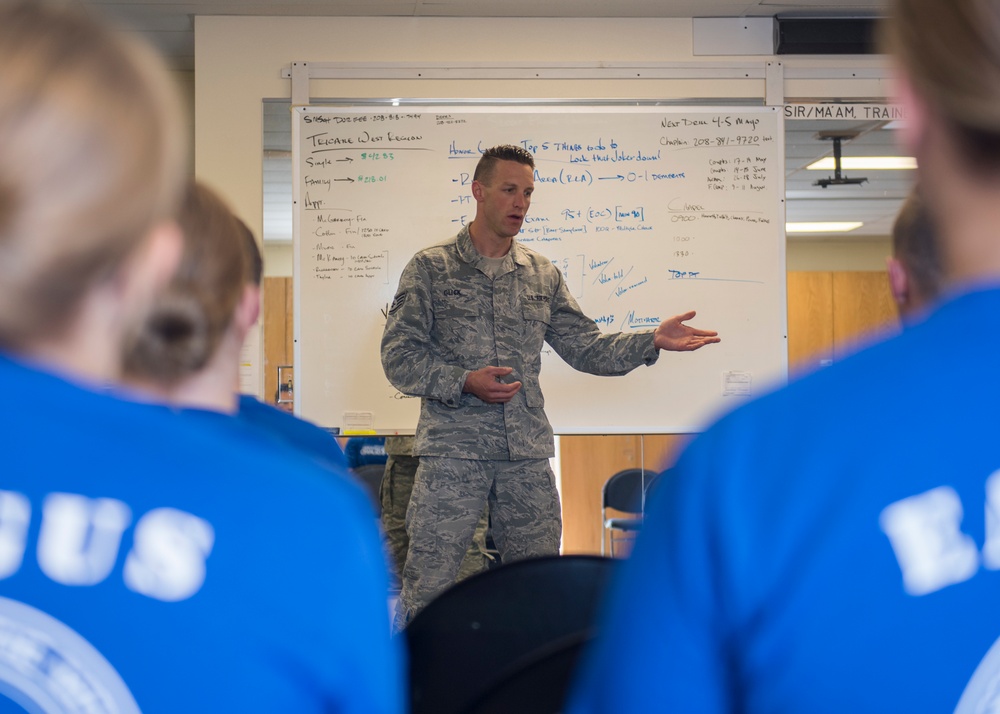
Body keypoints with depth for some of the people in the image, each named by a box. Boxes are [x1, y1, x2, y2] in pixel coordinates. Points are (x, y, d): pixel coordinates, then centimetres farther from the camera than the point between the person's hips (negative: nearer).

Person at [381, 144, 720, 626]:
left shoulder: (544, 275, 14)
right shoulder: (430, 269, 3)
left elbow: (585, 348, 13)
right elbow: (399, 356, -3)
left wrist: (653, 341, -1)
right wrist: (464, 382, -17)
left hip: (528, 453, 4)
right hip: (453, 449, -4)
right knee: (427, 585, -4)